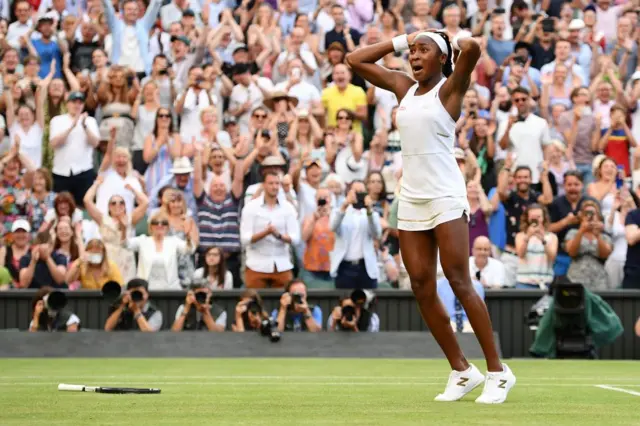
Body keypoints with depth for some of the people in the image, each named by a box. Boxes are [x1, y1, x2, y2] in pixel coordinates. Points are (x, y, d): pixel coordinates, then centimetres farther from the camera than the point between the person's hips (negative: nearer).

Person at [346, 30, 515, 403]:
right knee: (422, 288, 2)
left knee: (460, 283, -10)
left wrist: (460, 39, 0)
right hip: (411, 200, 6)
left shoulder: (450, 87, -3)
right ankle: (462, 371, 9)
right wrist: (399, 42, 15)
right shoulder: (404, 87, 14)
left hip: (445, 196, -6)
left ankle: (498, 371, -5)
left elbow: (471, 49, -22)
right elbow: (356, 60, 21)